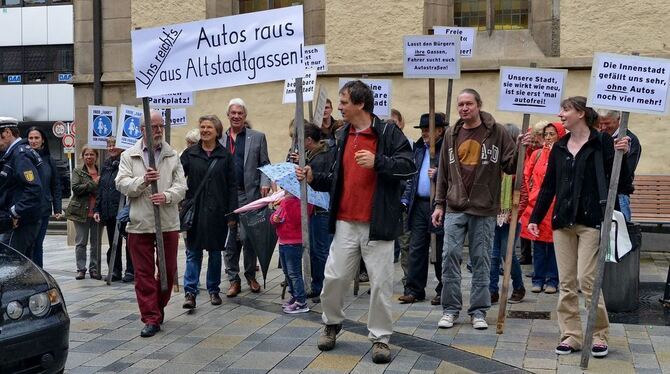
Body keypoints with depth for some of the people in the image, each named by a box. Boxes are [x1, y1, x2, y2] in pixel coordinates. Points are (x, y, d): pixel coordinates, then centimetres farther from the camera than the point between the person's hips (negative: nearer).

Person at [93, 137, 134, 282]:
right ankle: (115, 270, 20)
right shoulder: (106, 165, 15)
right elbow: (100, 189, 18)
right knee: (113, 243, 12)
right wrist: (97, 209, 13)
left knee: (129, 242, 2)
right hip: (109, 212, 7)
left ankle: (130, 271, 10)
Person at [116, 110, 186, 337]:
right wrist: (143, 181, -20)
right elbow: (122, 184, -3)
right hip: (139, 223, -1)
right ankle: (151, 318, 5)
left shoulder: (173, 156, 8)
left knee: (168, 270, 9)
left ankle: (158, 308, 29)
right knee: (143, 273, 0)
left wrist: (167, 195, -20)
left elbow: (181, 186, 0)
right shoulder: (129, 156, 6)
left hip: (168, 223, 2)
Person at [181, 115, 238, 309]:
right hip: (195, 211, 0)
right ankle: (190, 292, 0)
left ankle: (214, 290, 20)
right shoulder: (189, 154, 3)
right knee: (193, 253, -1)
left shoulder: (225, 156, 3)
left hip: (217, 211, 1)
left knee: (215, 252, 9)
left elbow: (232, 186, 3)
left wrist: (232, 214, -2)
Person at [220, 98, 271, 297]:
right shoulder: (219, 139, 12)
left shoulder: (257, 137, 8)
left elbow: (264, 165, 7)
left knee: (248, 237, 0)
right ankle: (233, 279, 12)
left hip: (249, 194, -2)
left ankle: (251, 276, 16)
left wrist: (265, 184, -9)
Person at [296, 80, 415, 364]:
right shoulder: (343, 136, 14)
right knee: (334, 277, 8)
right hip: (345, 223, 5)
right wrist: (313, 178, 7)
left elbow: (408, 167, -13)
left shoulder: (388, 133, -5)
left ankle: (380, 337, 14)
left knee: (380, 283, 1)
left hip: (377, 223, -5)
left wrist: (377, 162, -24)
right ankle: (332, 324, 31)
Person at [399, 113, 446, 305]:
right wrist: (405, 199, 14)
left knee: (441, 252, 4)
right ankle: (414, 289, 12)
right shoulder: (420, 149, 15)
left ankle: (443, 291, 14)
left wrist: (438, 175, -25)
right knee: (416, 248, 6)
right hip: (419, 204, 7)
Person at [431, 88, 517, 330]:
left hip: (484, 210, -2)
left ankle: (479, 311, 15)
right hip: (455, 208, 2)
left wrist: (521, 150, -18)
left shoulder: (497, 132, 0)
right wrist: (439, 204, 11)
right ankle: (450, 309, 11)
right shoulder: (451, 135, 9)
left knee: (481, 260, 5)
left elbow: (510, 166, 2)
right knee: (450, 256, 0)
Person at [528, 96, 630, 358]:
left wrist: (622, 155, -19)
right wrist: (535, 218, 11)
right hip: (563, 221, 5)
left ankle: (600, 335, 8)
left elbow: (619, 183, -4)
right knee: (566, 283, 5)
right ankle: (571, 336, 13)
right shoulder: (559, 147, 12)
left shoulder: (602, 142, -3)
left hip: (590, 221, -5)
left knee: (587, 280, -7)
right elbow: (548, 186, 14)